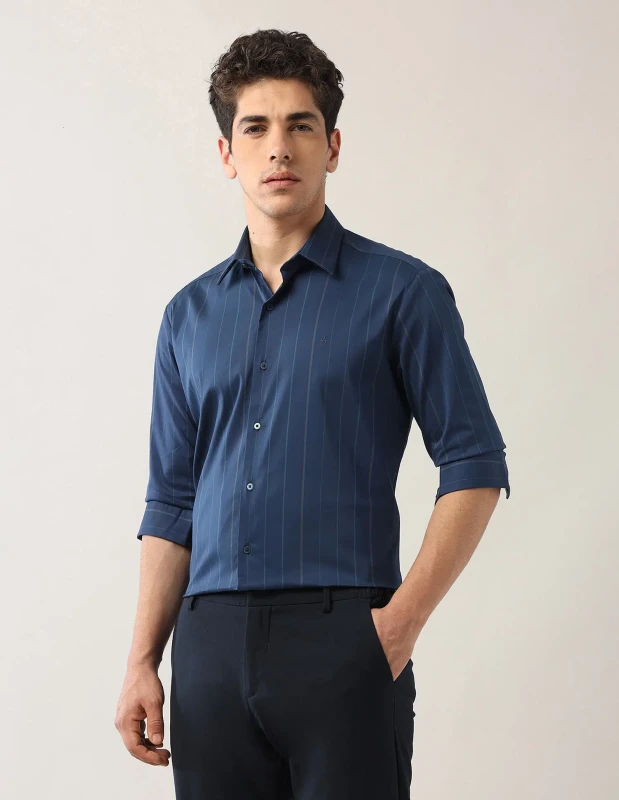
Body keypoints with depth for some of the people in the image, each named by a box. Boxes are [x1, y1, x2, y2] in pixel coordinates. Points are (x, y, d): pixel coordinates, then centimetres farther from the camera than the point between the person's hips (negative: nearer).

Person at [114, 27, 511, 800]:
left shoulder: (403, 291, 1)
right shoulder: (191, 315, 14)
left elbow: (474, 466, -1)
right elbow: (171, 504, 15)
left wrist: (402, 621, -11)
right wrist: (142, 663, 7)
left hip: (343, 640, -4)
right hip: (211, 648, 4)